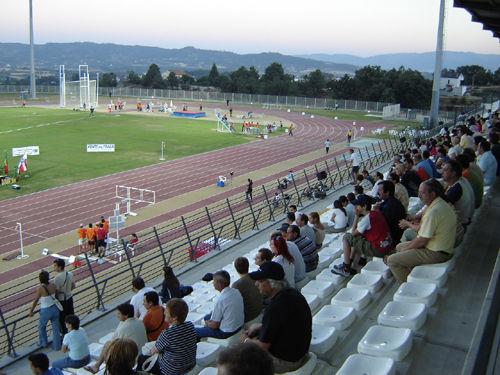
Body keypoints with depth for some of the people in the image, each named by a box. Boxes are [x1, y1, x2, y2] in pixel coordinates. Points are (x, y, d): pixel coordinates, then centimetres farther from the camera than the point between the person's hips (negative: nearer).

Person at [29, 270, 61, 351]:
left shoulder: (40, 288, -21)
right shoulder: (52, 285, -7)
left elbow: (36, 300, -11)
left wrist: (31, 311, 2)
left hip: (45, 311, -4)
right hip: (55, 308, 4)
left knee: (41, 327, 23)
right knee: (55, 327, 15)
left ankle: (43, 343, 39)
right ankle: (57, 346, 24)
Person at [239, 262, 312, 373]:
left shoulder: (275, 308, -32)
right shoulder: (293, 293, -4)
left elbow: (263, 346, -22)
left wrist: (245, 341, -3)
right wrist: (259, 327, 8)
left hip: (285, 362, -8)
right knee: (255, 326, 21)